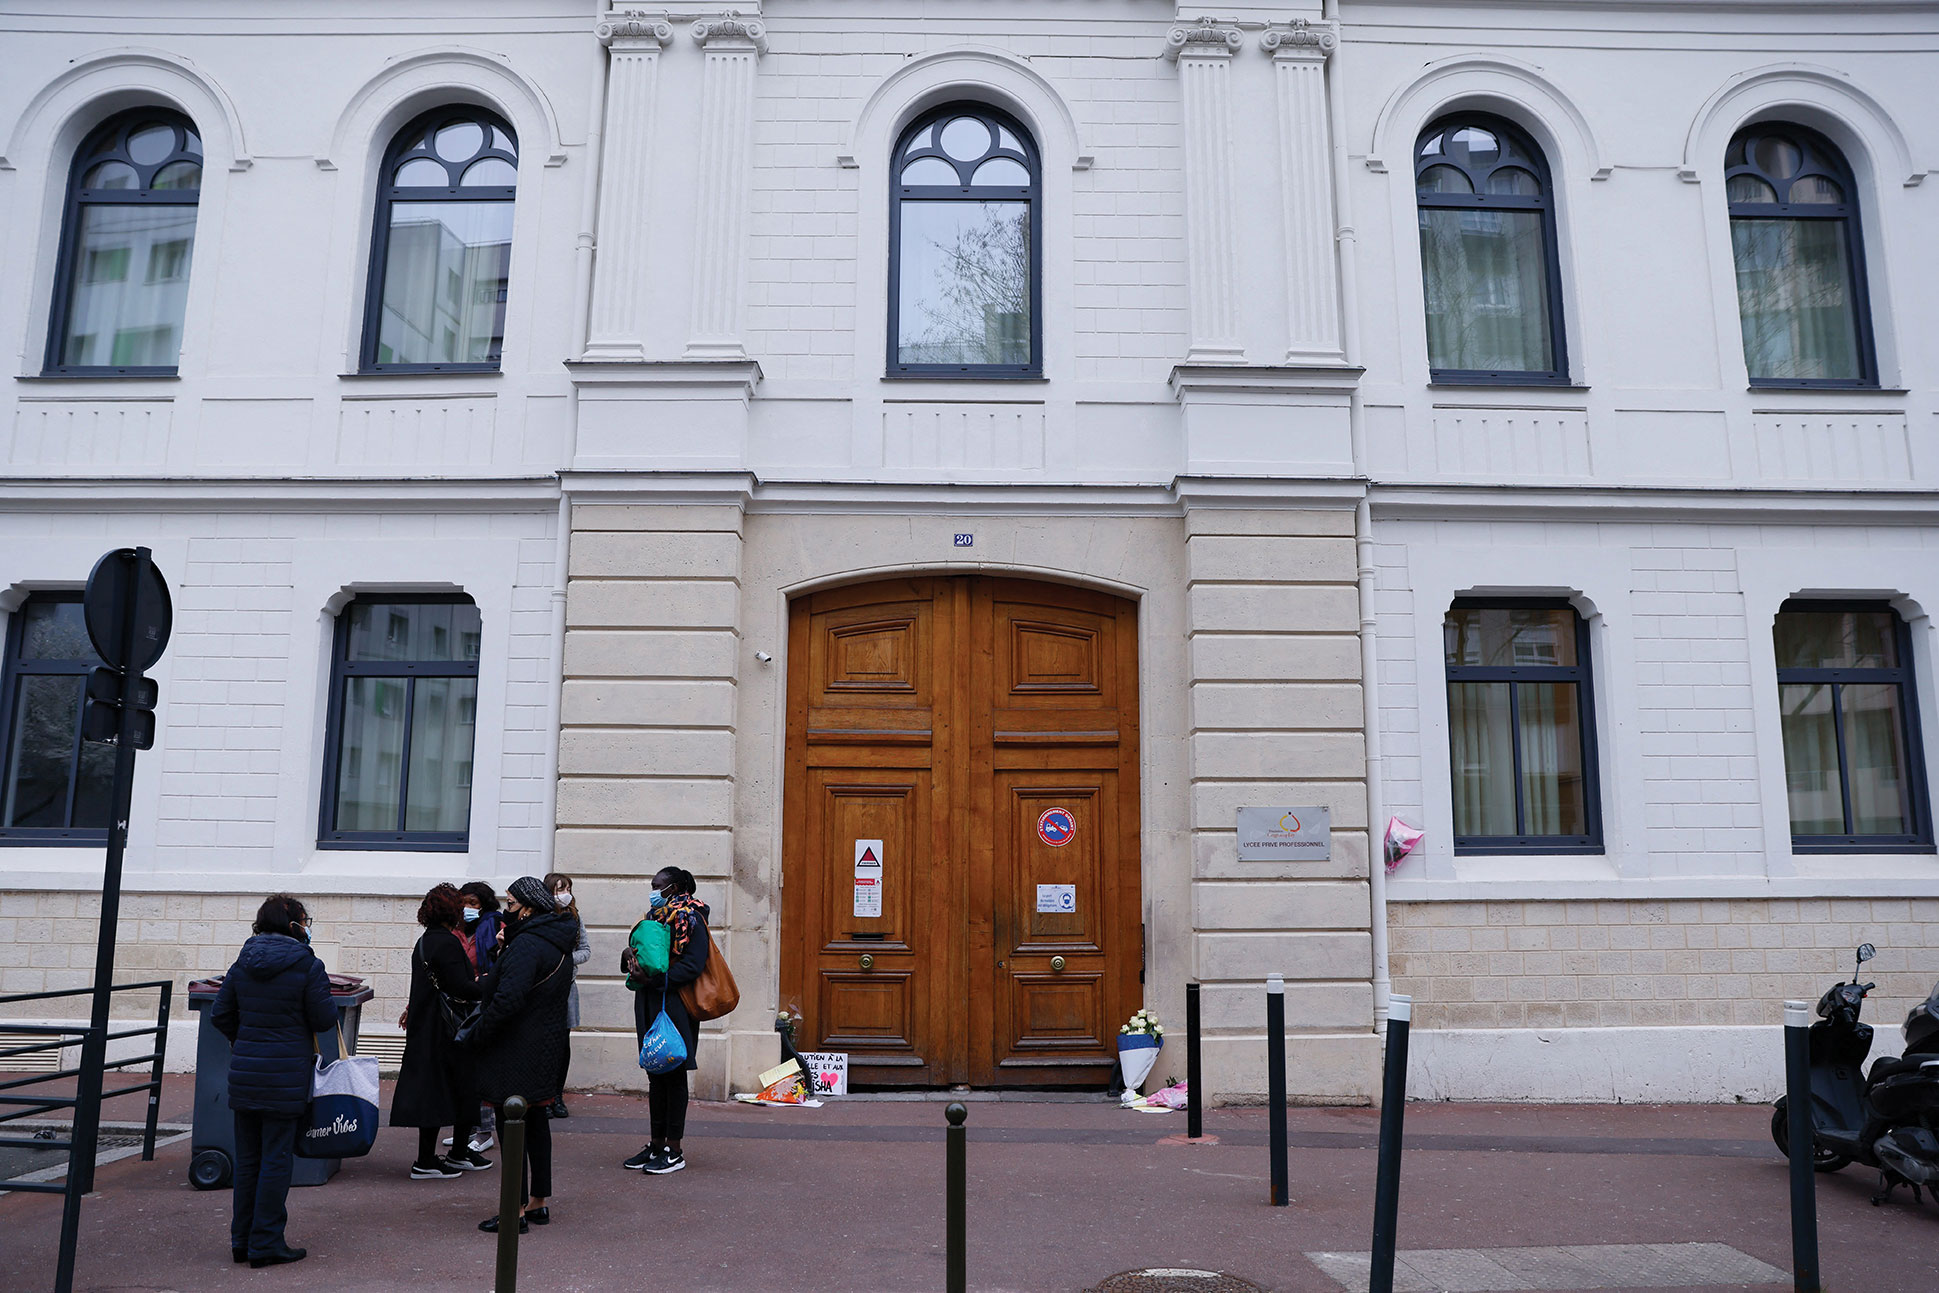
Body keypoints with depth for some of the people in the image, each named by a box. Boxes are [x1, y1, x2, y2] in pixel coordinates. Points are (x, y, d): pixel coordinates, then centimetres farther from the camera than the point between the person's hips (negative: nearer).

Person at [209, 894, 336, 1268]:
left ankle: (242, 1240, 22)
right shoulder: (308, 966, -11)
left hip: (244, 1072, 5)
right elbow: (324, 1020, -8)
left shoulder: (241, 965, 5)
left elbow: (220, 1015, 9)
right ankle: (266, 1244, 5)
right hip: (286, 1075, -5)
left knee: (247, 1158, 14)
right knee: (276, 1159, 2)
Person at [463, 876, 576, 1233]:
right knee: (535, 1124, 17)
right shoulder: (559, 943, 10)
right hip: (547, 1048, 10)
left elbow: (508, 999, -29)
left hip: (517, 1052, -10)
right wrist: (504, 952, 8)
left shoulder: (527, 945, -21)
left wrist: (478, 1032, -16)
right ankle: (538, 1202, 25)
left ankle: (517, 1211, 2)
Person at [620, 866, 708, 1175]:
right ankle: (656, 1144, 20)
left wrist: (654, 979, -21)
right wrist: (629, 957, -4)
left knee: (674, 1074, -2)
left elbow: (693, 965, -17)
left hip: (675, 1007, -8)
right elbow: (641, 955, 19)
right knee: (657, 1073, 12)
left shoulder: (689, 918, -9)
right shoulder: (655, 916, 16)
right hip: (651, 1006, 8)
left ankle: (674, 1150, 5)